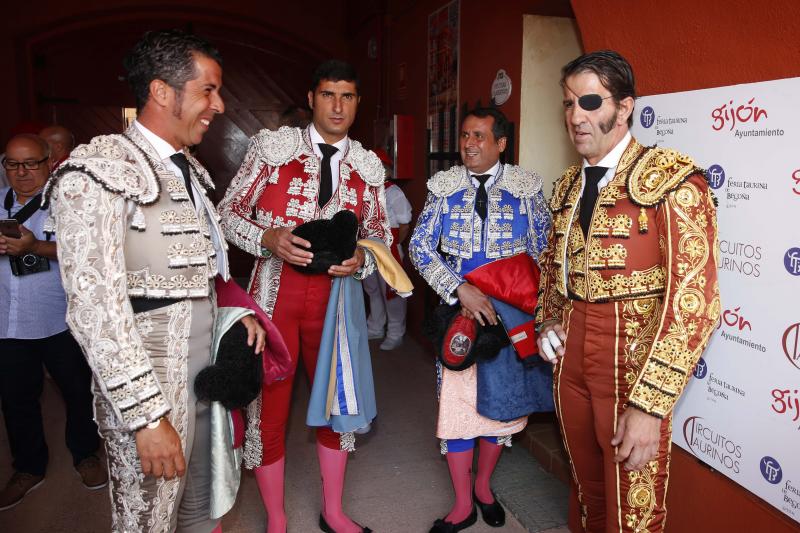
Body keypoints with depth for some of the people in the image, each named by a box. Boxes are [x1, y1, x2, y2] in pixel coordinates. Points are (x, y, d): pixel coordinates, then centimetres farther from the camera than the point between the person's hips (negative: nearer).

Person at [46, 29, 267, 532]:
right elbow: (94, 306, -21)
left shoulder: (190, 169, 11)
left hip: (206, 372, 7)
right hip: (146, 390, -7)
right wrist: (147, 414, -22)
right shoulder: (99, 171, -16)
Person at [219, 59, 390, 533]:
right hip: (275, 294, -2)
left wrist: (362, 258, -10)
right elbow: (230, 212, 0)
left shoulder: (369, 167, 7)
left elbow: (381, 233, 12)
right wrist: (268, 239, -19)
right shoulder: (273, 146, -1)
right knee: (270, 408, 5)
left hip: (335, 296, 3)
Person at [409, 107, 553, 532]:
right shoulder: (444, 186, -1)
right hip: (459, 309, 0)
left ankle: (483, 486, 38)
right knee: (456, 400, 3)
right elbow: (420, 247, -6)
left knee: (502, 400, 12)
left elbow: (544, 250, 3)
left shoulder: (526, 187, -1)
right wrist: (460, 289, -18)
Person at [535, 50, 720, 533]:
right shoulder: (569, 184, 8)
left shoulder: (670, 178, -14)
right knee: (587, 490, 21)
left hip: (633, 362, -5)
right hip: (571, 358, 6)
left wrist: (649, 405, -22)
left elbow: (695, 299, -20)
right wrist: (547, 322, 5)